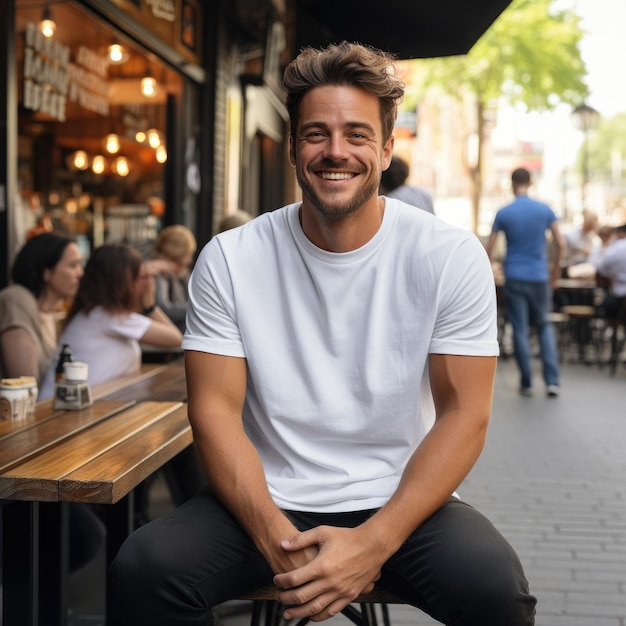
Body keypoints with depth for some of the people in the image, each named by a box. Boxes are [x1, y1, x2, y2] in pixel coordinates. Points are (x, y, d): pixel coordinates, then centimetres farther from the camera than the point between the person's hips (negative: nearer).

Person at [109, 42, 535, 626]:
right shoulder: (228, 260, -3)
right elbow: (215, 410, -6)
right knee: (142, 570, -24)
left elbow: (463, 414, -7)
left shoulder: (450, 256, -5)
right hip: (269, 501, 1)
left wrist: (374, 543, -19)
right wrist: (278, 540, -20)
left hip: (401, 499, 0)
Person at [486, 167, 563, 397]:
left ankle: (526, 383, 9)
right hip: (539, 277, 1)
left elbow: (489, 248, -3)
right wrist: (556, 267, 15)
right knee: (544, 326, 14)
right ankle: (552, 380, 3)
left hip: (515, 278, -1)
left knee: (520, 330, 5)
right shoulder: (545, 210, -1)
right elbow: (560, 243, 0)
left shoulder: (503, 213, -4)